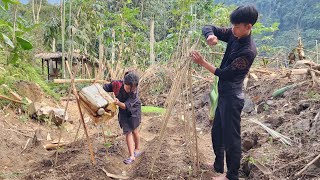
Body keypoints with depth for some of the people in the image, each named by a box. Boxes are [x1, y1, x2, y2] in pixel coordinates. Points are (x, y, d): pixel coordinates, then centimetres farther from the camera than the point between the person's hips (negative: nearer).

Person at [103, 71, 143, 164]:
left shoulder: (134, 92, -32)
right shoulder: (117, 84, -25)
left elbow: (126, 106, -37)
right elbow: (105, 88, -11)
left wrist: (118, 103, -55)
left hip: (133, 111, -3)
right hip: (123, 112, 3)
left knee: (134, 130, 10)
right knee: (128, 132, 0)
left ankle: (137, 150, 32)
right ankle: (132, 156, 3)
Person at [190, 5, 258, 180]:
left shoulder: (248, 51, -21)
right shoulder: (233, 35, 2)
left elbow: (225, 73, -21)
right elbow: (208, 28, 3)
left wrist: (202, 62, -20)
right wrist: (210, 35, -20)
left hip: (232, 98, -9)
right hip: (224, 95, 9)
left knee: (231, 137, 2)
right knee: (217, 133, 20)